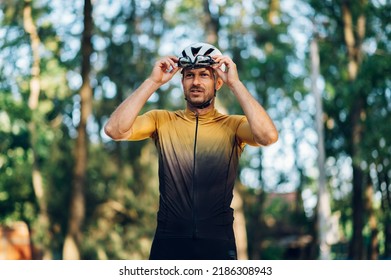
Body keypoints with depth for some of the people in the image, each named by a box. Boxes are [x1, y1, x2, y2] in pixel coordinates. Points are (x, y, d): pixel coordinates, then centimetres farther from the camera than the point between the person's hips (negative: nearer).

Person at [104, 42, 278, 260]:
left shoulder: (233, 126, 2)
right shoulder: (162, 121, 6)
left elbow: (268, 136, -18)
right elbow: (115, 130, -9)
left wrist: (235, 83, -14)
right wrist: (153, 82, -9)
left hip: (217, 242, -1)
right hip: (168, 241, 1)